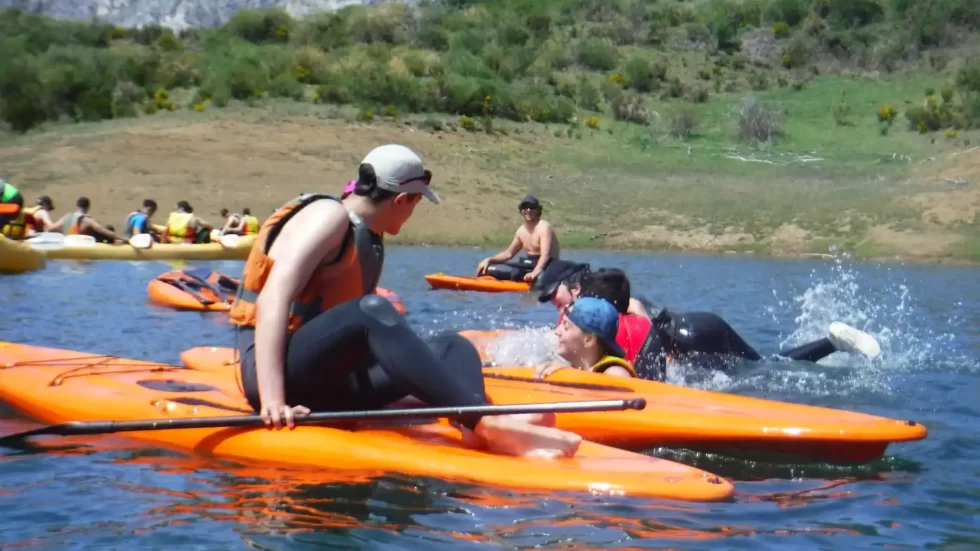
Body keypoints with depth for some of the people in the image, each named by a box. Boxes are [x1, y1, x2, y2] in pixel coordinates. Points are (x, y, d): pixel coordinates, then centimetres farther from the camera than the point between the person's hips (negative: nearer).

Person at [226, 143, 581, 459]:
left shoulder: (372, 242, 15)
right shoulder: (329, 215, -8)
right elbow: (274, 300, -21)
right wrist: (272, 400, -32)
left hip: (327, 383, 8)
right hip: (275, 370, -8)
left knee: (452, 347, -5)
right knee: (372, 310, -33)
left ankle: (474, 431, -39)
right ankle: (486, 424, -44)